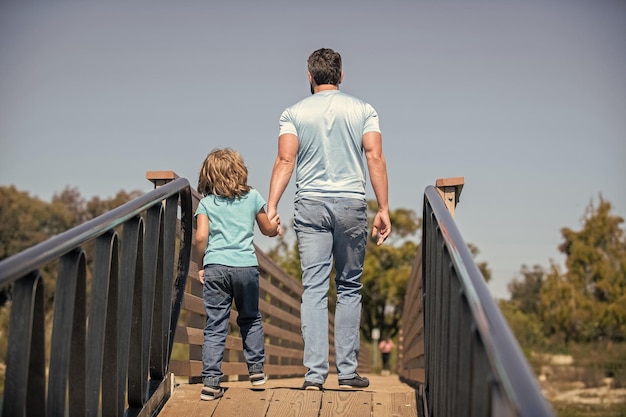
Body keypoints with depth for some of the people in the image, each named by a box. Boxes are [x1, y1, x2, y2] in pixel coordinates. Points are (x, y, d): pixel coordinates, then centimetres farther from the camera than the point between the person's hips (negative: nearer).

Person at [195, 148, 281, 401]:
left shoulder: (206, 202, 5)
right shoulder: (252, 197, 9)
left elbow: (201, 237, -6)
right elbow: (268, 230, 19)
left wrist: (200, 265, 7)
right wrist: (275, 225, 41)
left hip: (215, 268, -1)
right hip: (246, 266, 1)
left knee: (215, 326, 0)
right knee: (250, 319, 21)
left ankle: (211, 382, -5)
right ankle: (256, 370, 25)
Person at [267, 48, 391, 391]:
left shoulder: (294, 113, 6)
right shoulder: (363, 110, 8)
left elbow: (285, 160, -5)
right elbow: (375, 157, -2)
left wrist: (271, 208, -9)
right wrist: (383, 209, -3)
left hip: (310, 206, 0)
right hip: (352, 205, 0)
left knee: (314, 288, -1)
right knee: (349, 288, 9)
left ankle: (314, 373, -5)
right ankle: (347, 370, 10)